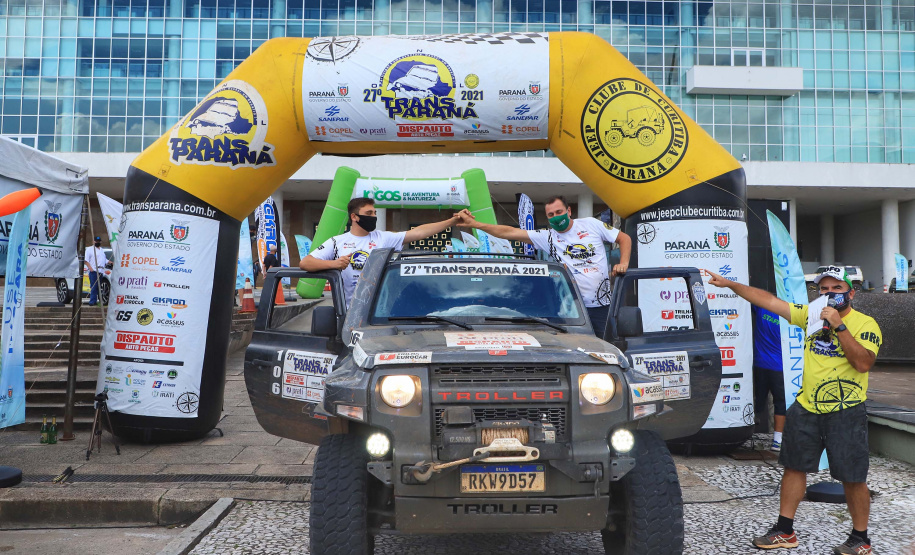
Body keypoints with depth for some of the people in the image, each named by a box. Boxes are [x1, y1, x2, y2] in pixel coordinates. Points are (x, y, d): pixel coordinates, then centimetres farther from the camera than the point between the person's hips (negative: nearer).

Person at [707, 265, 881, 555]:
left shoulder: (865, 324, -7)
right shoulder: (810, 315, 6)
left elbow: (863, 363, -22)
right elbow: (768, 300, 6)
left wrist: (839, 326, -24)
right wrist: (729, 283, 2)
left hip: (845, 413, -5)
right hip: (806, 409, 5)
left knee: (852, 477, 2)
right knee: (794, 466, 12)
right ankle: (785, 531, 24)